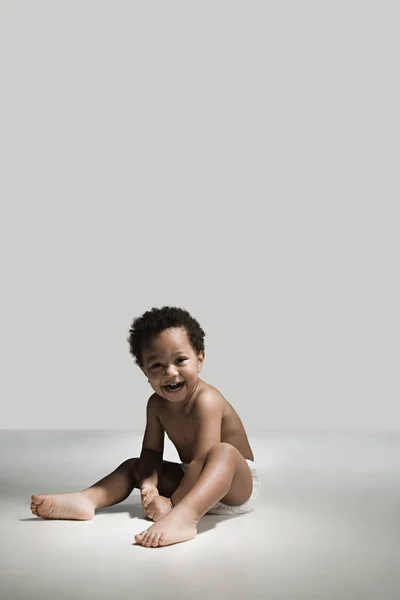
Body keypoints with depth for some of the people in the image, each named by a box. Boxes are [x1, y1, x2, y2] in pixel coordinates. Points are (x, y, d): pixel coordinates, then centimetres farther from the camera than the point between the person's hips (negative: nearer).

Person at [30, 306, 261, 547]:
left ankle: (183, 518, -60)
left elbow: (201, 460, -31)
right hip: (193, 483, 8)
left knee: (224, 452, -39)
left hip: (237, 485, -8)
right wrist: (149, 482, -23)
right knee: (134, 466, 5)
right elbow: (151, 452, -3)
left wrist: (172, 503, -30)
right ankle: (86, 500, -18)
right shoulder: (157, 404, -2)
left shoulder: (206, 400, -26)